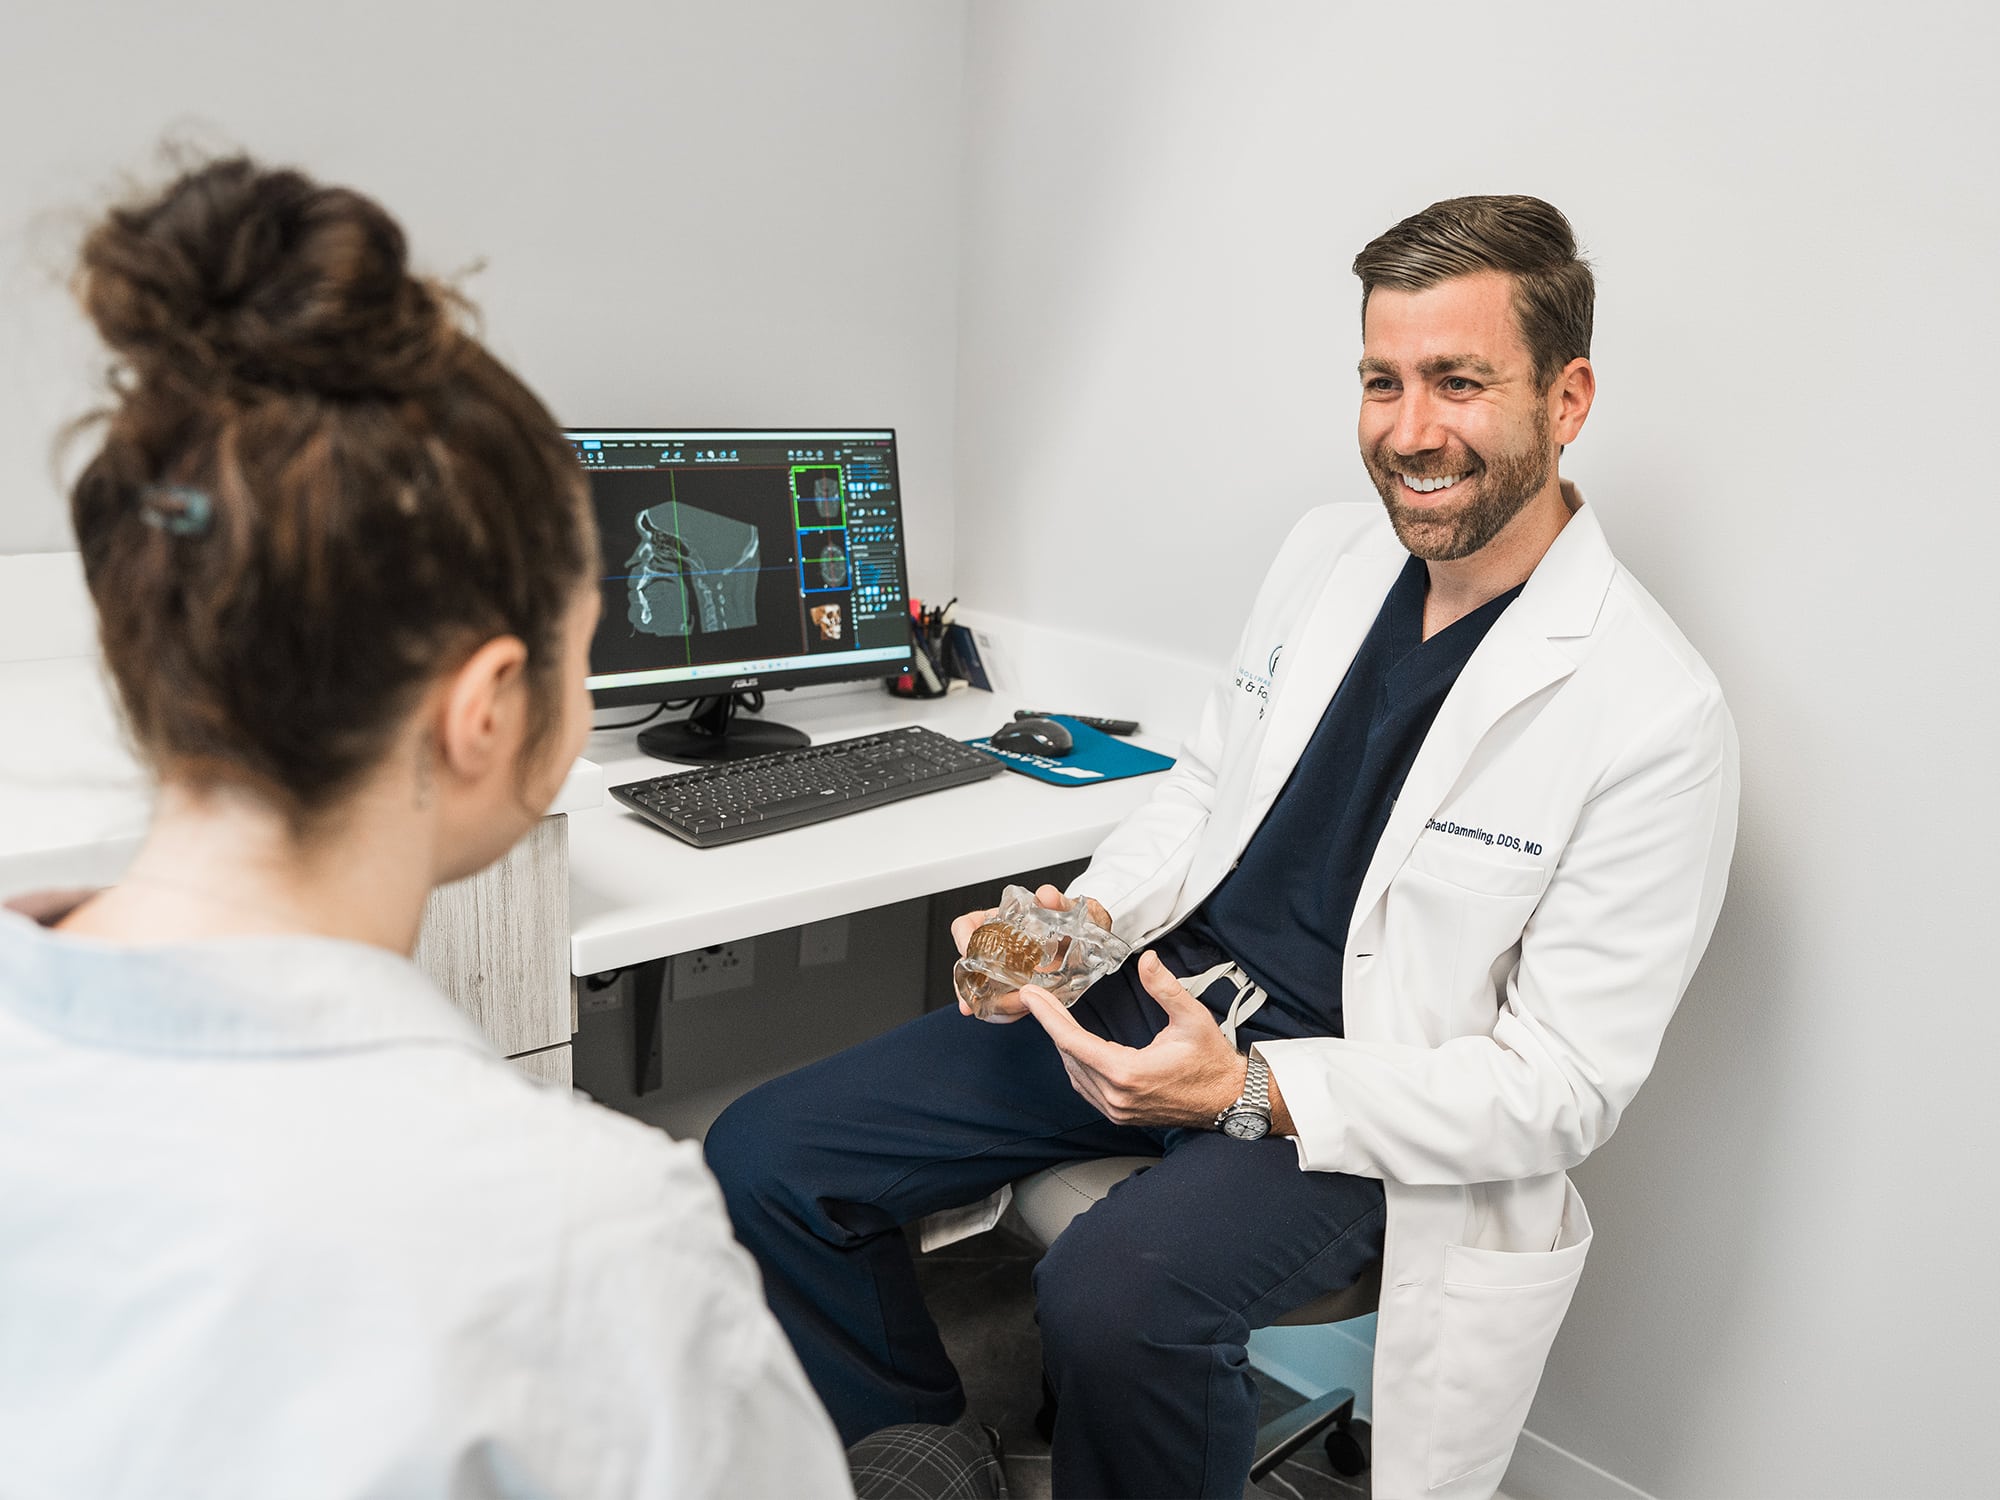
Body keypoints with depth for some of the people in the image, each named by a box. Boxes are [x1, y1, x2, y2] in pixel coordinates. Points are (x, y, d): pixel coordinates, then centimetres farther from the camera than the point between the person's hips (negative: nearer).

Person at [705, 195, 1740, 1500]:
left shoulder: (1656, 716, -16)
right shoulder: (1330, 550, 4)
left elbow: (1566, 1086, -14)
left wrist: (1251, 1094, -23)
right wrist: (1091, 916, -4)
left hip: (1350, 1090, -5)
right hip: (1163, 993, 6)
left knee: (1114, 1297, -36)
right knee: (764, 1160, -4)